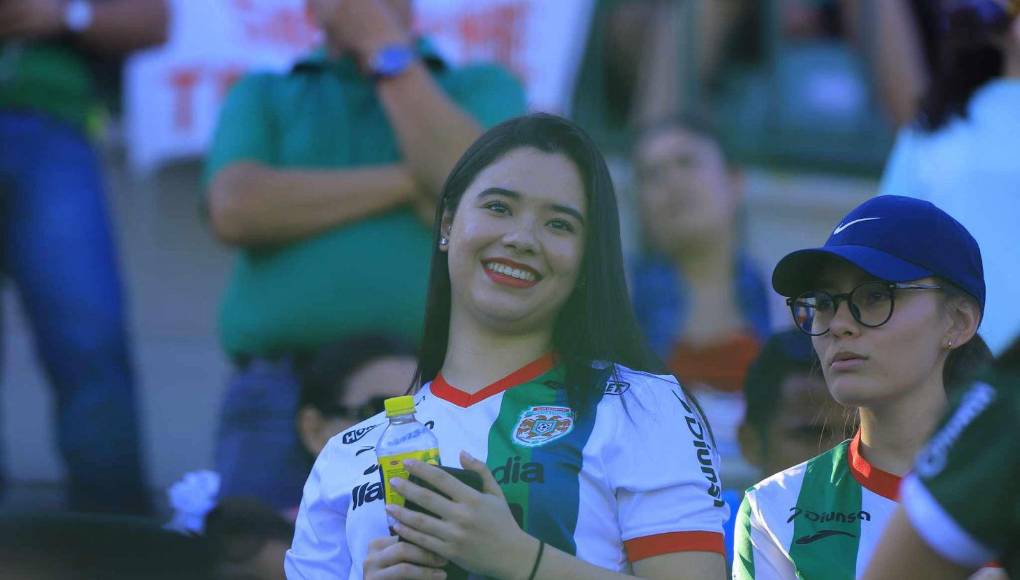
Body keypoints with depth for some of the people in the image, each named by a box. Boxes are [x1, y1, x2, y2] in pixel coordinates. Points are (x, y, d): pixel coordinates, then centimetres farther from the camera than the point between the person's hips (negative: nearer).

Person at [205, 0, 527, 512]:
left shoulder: (483, 87, 18)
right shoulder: (261, 98, 20)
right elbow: (235, 210, -1)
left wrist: (386, 48, 2)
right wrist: (411, 183, 0)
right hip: (282, 393, 1)